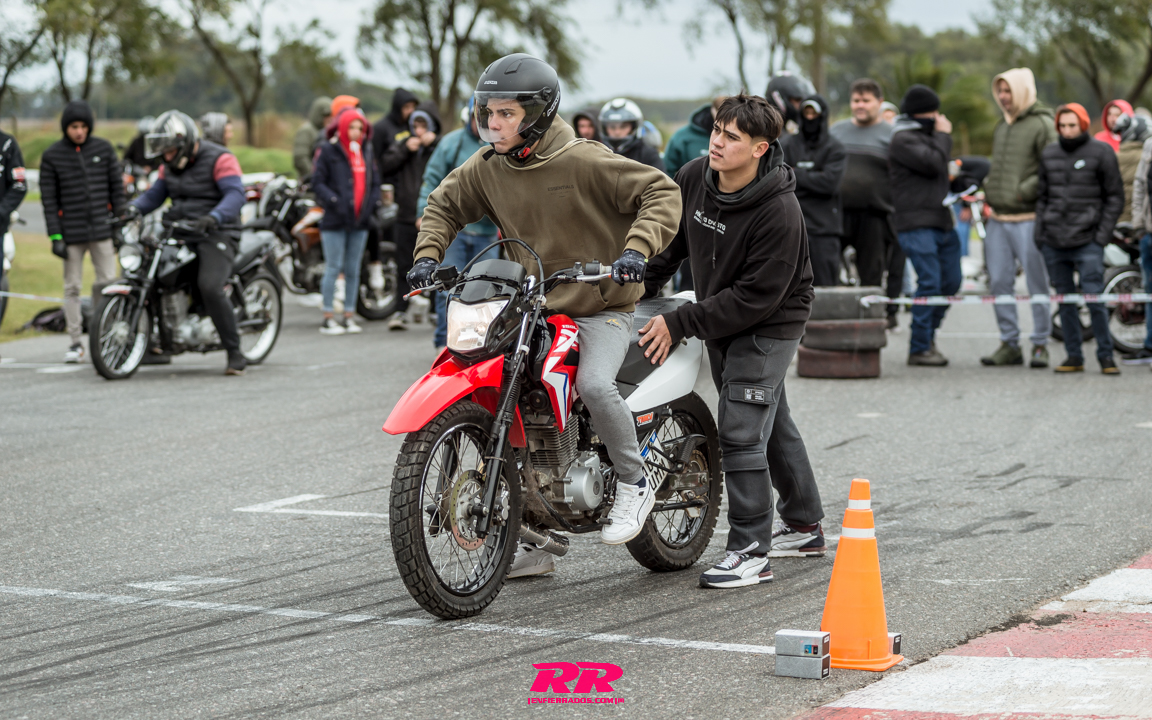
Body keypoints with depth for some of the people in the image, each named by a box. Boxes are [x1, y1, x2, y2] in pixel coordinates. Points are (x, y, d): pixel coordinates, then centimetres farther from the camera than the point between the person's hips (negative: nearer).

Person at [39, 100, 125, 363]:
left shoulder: (103, 149, 3)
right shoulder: (52, 156, 0)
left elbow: (117, 188, 8)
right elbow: (49, 199, 0)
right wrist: (55, 237, -6)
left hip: (102, 230, 0)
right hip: (71, 233, 0)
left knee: (107, 285, -2)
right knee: (72, 287, 4)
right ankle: (75, 342, 10)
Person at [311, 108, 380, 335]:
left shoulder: (366, 151, 14)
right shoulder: (328, 150, -2)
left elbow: (375, 180, 19)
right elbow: (317, 182, -6)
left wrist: (373, 202, 1)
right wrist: (333, 201, -19)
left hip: (360, 221, 5)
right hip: (336, 221, -5)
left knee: (353, 270, 8)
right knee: (333, 268, -4)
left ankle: (349, 316, 14)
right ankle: (328, 318, 1)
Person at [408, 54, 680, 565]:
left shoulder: (584, 161, -15)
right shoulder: (488, 167, 1)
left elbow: (661, 192, -15)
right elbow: (445, 204, 18)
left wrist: (636, 250, -29)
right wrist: (427, 255, 1)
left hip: (600, 307, -6)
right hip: (531, 309, 6)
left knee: (593, 384, -32)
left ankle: (634, 484, -5)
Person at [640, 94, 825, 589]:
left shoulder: (779, 212, -29)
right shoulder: (693, 178, -9)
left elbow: (756, 297, -27)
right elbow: (670, 241, 10)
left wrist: (680, 324, -26)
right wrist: (634, 293, 3)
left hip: (769, 324, -7)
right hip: (719, 318, 7)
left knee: (740, 429, -16)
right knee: (772, 423, 20)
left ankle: (750, 551, -10)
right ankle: (803, 524, 37)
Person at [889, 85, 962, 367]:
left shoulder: (927, 135, 22)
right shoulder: (903, 139, -8)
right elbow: (933, 164, -19)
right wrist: (943, 135, -6)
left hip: (941, 221, 9)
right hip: (916, 224, -9)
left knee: (950, 282, 9)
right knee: (929, 283, -13)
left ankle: (928, 336, 22)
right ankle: (919, 349, -8)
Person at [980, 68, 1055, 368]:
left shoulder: (1042, 125, -6)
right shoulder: (1001, 126, 18)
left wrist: (1023, 191, -19)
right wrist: (988, 189, 13)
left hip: (1027, 219, -7)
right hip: (997, 219, 7)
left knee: (1037, 284, -3)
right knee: (999, 283, 6)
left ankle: (1040, 345, 4)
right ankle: (1009, 344, 13)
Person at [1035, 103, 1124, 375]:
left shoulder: (1101, 153, 0)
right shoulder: (1049, 154, 12)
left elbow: (1115, 197, 1)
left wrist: (1102, 235, -7)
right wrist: (1039, 232, 8)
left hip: (1087, 242, -4)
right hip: (1053, 241, 4)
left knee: (1094, 299, -9)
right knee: (1065, 300, 7)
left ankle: (1106, 357, 1)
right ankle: (1074, 356, 13)